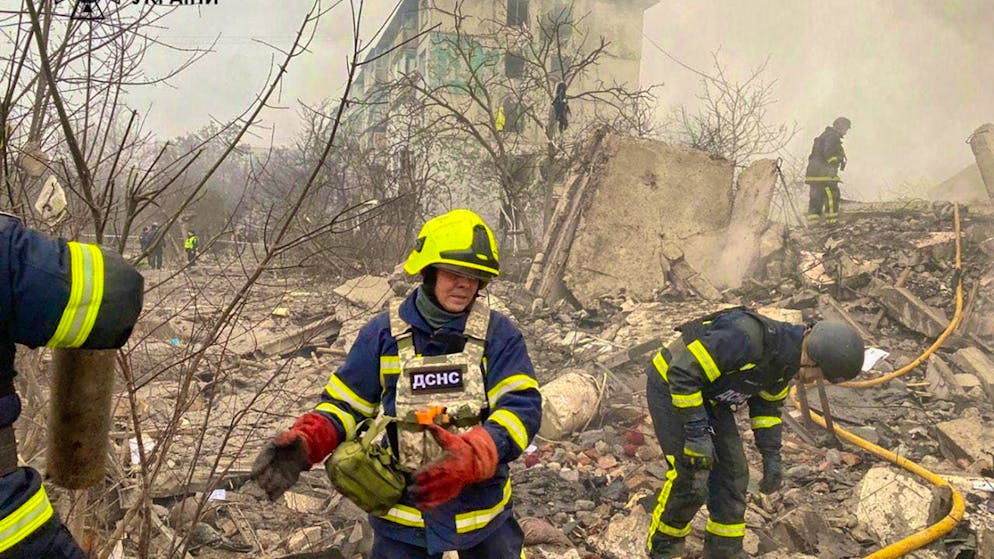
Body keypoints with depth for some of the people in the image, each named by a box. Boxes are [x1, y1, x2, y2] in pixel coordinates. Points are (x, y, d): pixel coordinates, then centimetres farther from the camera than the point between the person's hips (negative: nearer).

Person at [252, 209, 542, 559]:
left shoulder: (498, 334, -10)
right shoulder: (382, 334, -7)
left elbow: (523, 407, -18)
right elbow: (345, 404, 0)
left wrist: (471, 456, -35)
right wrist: (305, 442, -20)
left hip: (484, 510, 1)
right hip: (402, 514, 0)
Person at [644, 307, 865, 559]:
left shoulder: (786, 359, -5)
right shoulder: (746, 338, -35)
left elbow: (767, 405, 12)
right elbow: (683, 373, -34)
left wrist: (771, 455, 5)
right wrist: (698, 433, -30)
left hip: (710, 397, 9)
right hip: (671, 387, -8)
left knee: (733, 472, 7)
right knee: (690, 478, -10)